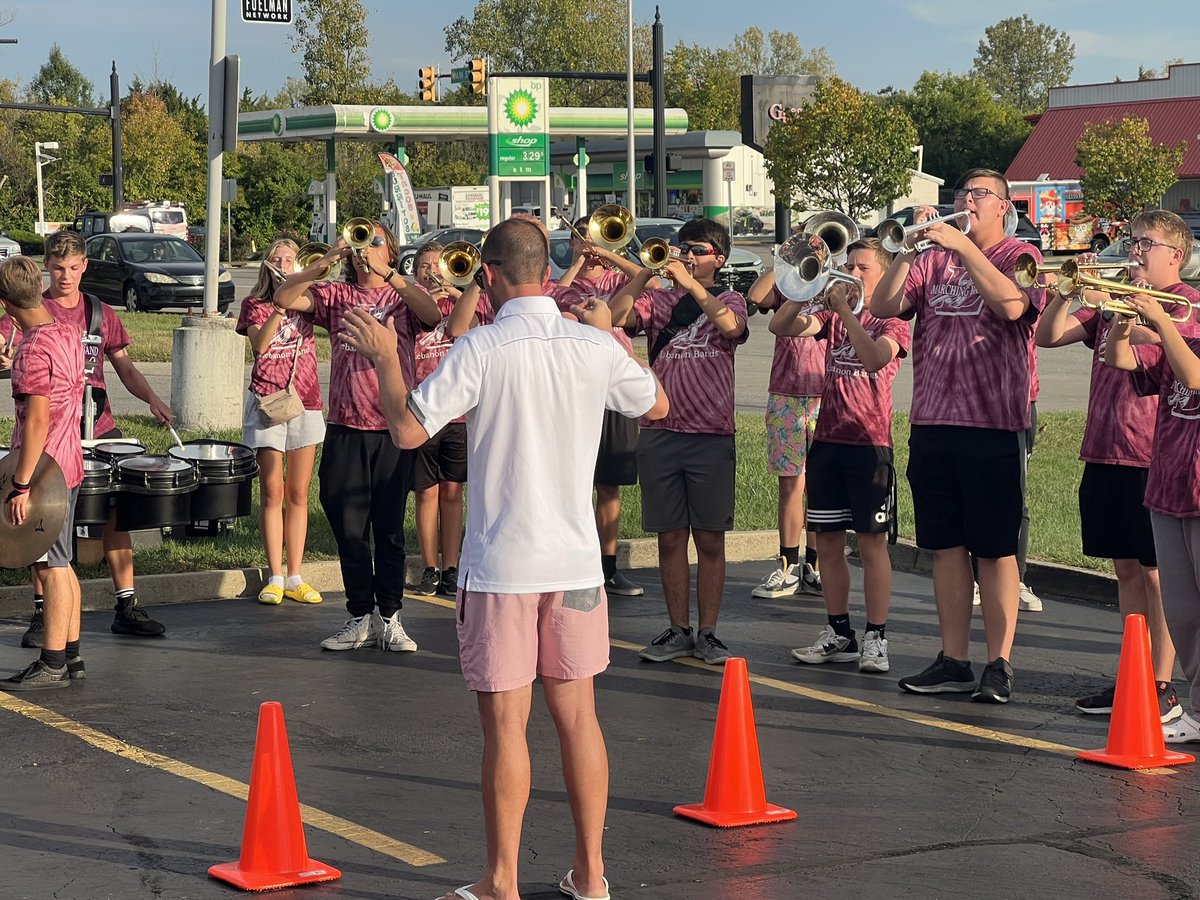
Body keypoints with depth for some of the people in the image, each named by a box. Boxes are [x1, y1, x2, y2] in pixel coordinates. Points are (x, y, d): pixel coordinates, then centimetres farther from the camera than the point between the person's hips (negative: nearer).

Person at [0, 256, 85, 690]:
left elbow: (38, 419, -24)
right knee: (60, 564, 15)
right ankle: (70, 655, 21)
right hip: (69, 464, 9)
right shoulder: (68, 332, 7)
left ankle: (52, 665, 2)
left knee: (51, 567, -3)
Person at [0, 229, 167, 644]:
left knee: (116, 509, 3)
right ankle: (41, 613, 7)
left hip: (99, 429, 3)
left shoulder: (102, 313, 10)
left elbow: (124, 367, 13)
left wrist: (152, 399, -4)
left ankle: (126, 607, 10)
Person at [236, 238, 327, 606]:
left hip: (305, 400, 2)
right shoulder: (254, 304, 4)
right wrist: (280, 306, -19)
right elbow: (260, 344, -13)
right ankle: (274, 577, 1)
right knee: (272, 491, -3)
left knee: (298, 494, 5)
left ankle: (295, 577, 10)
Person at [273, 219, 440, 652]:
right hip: (345, 429, 2)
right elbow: (284, 298, -5)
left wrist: (387, 273, -23)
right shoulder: (336, 295, 9)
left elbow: (432, 314, -17)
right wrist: (325, 262, -15)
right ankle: (361, 619, 16)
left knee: (390, 529, 4)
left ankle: (389, 619, 13)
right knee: (349, 528, 6)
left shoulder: (404, 296, 5)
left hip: (393, 427, -2)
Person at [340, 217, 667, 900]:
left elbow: (409, 430, -13)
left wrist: (385, 359, 4)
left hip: (502, 564, -4)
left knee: (505, 723, 2)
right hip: (576, 559, 4)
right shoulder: (595, 346, 1)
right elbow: (657, 404, 19)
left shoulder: (481, 349, -12)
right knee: (578, 714, 12)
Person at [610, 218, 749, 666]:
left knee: (710, 540, 2)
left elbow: (731, 326, -17)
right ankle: (678, 630, 15)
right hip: (660, 432, 2)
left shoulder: (728, 300, 7)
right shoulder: (660, 300, 10)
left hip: (712, 436, -2)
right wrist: (647, 273, -14)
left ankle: (707, 632, 8)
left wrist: (691, 283, -21)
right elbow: (615, 316, -7)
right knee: (670, 537, 6)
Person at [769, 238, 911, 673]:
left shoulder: (892, 322, -1)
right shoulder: (832, 318, 13)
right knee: (827, 541, 8)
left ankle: (875, 637, 2)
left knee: (872, 541, -3)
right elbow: (782, 326, -2)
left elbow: (874, 357, -23)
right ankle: (839, 633, 18)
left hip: (870, 444, -5)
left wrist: (844, 308, -20)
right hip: (828, 440, 5)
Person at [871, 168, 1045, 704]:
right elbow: (884, 307, 1)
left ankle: (999, 665, 4)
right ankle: (953, 662, 16)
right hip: (932, 421, 5)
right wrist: (910, 250, -11)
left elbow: (1012, 304, -21)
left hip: (993, 424, -5)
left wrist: (963, 245, -19)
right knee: (946, 546, 9)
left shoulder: (1019, 256, 0)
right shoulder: (932, 258, 13)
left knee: (995, 550, -1)